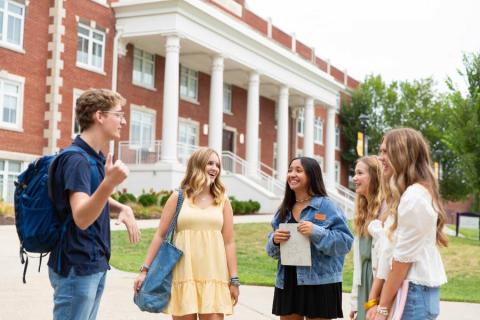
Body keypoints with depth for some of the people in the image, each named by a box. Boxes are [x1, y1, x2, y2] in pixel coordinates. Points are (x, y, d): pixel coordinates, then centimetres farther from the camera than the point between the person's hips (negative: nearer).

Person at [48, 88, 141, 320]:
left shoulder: (97, 158, 11)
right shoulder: (76, 159, -18)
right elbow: (81, 218, -29)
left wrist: (123, 209, 5)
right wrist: (109, 183, -45)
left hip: (95, 264, 10)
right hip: (76, 268, -10)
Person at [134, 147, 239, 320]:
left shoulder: (223, 201, 8)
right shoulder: (179, 197, 5)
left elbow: (228, 242, 7)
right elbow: (160, 235, 4)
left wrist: (234, 280, 3)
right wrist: (145, 269, -1)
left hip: (213, 276, 1)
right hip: (184, 274, -1)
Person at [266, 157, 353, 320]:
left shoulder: (326, 206, -7)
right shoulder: (284, 210, 11)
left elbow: (345, 241, -12)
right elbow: (272, 251, 15)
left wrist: (316, 232, -24)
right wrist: (274, 240, -7)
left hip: (319, 284, -6)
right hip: (287, 283, 6)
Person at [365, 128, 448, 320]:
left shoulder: (415, 196, -15)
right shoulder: (403, 196, 16)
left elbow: (404, 257, -17)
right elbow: (389, 251, 11)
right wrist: (374, 301, 7)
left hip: (414, 292, -9)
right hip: (403, 290, 9)